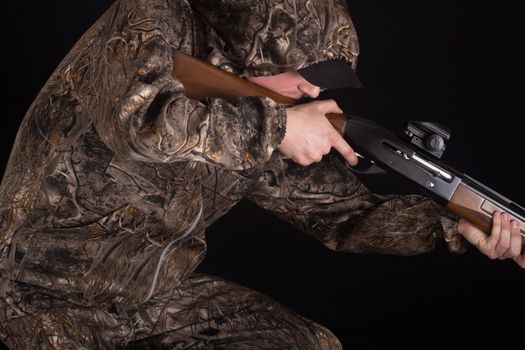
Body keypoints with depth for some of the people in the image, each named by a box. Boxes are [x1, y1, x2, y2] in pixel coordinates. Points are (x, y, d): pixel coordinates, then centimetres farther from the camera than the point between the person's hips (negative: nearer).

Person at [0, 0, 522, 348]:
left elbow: (343, 211, 6)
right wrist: (278, 126, -28)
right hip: (50, 297, -6)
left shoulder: (258, 134, -1)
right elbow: (141, 118, -38)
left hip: (158, 296, 6)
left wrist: (455, 225, -8)